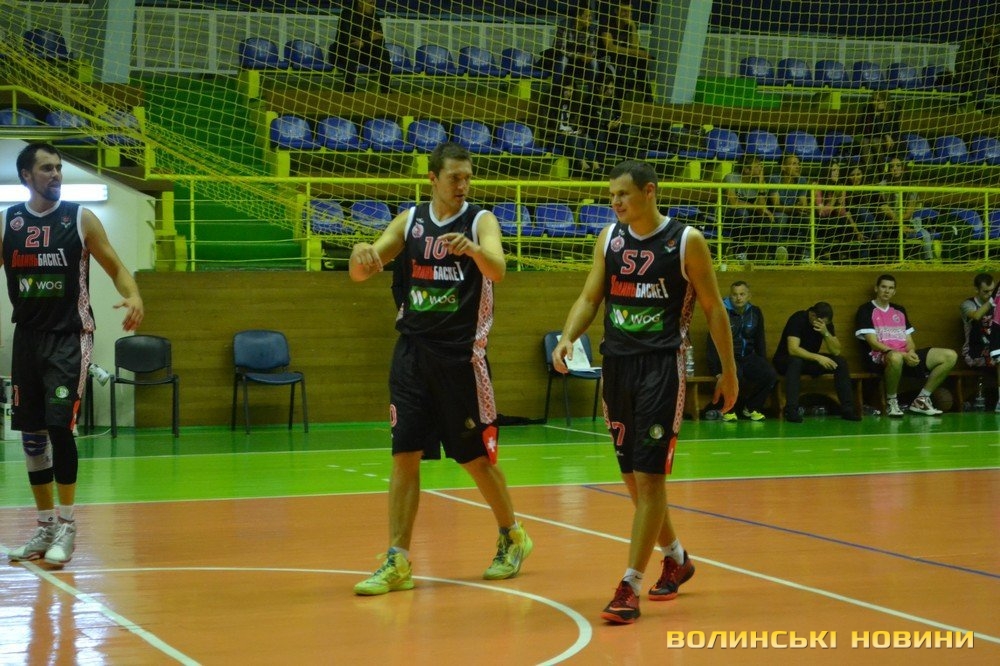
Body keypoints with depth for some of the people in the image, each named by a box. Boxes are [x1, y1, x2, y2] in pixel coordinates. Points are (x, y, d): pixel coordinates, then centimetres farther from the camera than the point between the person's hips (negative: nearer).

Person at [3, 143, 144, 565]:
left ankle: (67, 526, -4)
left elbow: (115, 266, 1)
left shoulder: (80, 218, -2)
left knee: (59, 426, -14)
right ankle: (45, 527, 18)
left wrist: (133, 295, -20)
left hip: (69, 336, -4)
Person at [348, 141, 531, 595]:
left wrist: (472, 249, -45)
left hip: (461, 354, -3)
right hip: (413, 352, 3)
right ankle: (398, 562, 2)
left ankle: (512, 537, 28)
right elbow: (361, 273, 2)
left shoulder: (480, 221, -6)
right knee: (404, 456, -1)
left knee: (476, 456, 5)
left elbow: (497, 270, -24)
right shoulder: (410, 221, 6)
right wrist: (361, 255, -22)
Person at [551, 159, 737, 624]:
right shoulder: (610, 238, 6)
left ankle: (630, 587, -9)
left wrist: (729, 371, 3)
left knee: (649, 477, -10)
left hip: (662, 365, -5)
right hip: (617, 363, 6)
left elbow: (713, 307, 0)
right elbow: (590, 297, 7)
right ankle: (676, 559, 35)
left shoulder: (686, 241, -6)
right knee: (633, 476, 13)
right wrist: (567, 338, -12)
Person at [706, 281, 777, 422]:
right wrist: (716, 370, -15)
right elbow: (713, 344, -8)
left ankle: (752, 408, 0)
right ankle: (729, 410, -13)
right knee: (735, 374, -38)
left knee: (771, 374, -22)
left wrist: (763, 365, 7)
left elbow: (760, 341, 16)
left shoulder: (755, 313, 7)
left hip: (748, 357, 4)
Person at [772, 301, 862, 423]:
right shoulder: (798, 319, -22)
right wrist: (817, 357, -39)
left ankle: (847, 409, -15)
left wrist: (826, 333, -27)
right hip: (786, 361, -6)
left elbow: (836, 351, -11)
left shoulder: (826, 323, -4)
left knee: (840, 362, -15)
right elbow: (793, 349, -33)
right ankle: (791, 410, -42)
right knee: (796, 361, -40)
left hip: (810, 360, 6)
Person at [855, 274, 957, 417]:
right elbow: (873, 343, -9)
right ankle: (891, 401, -21)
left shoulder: (899, 310, 22)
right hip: (880, 357, -7)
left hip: (905, 356, 7)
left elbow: (909, 341, 19)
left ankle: (921, 400, -3)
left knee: (950, 356, -7)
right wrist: (902, 354, -20)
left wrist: (911, 352, -7)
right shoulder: (866, 310, 1)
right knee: (896, 357, -46)